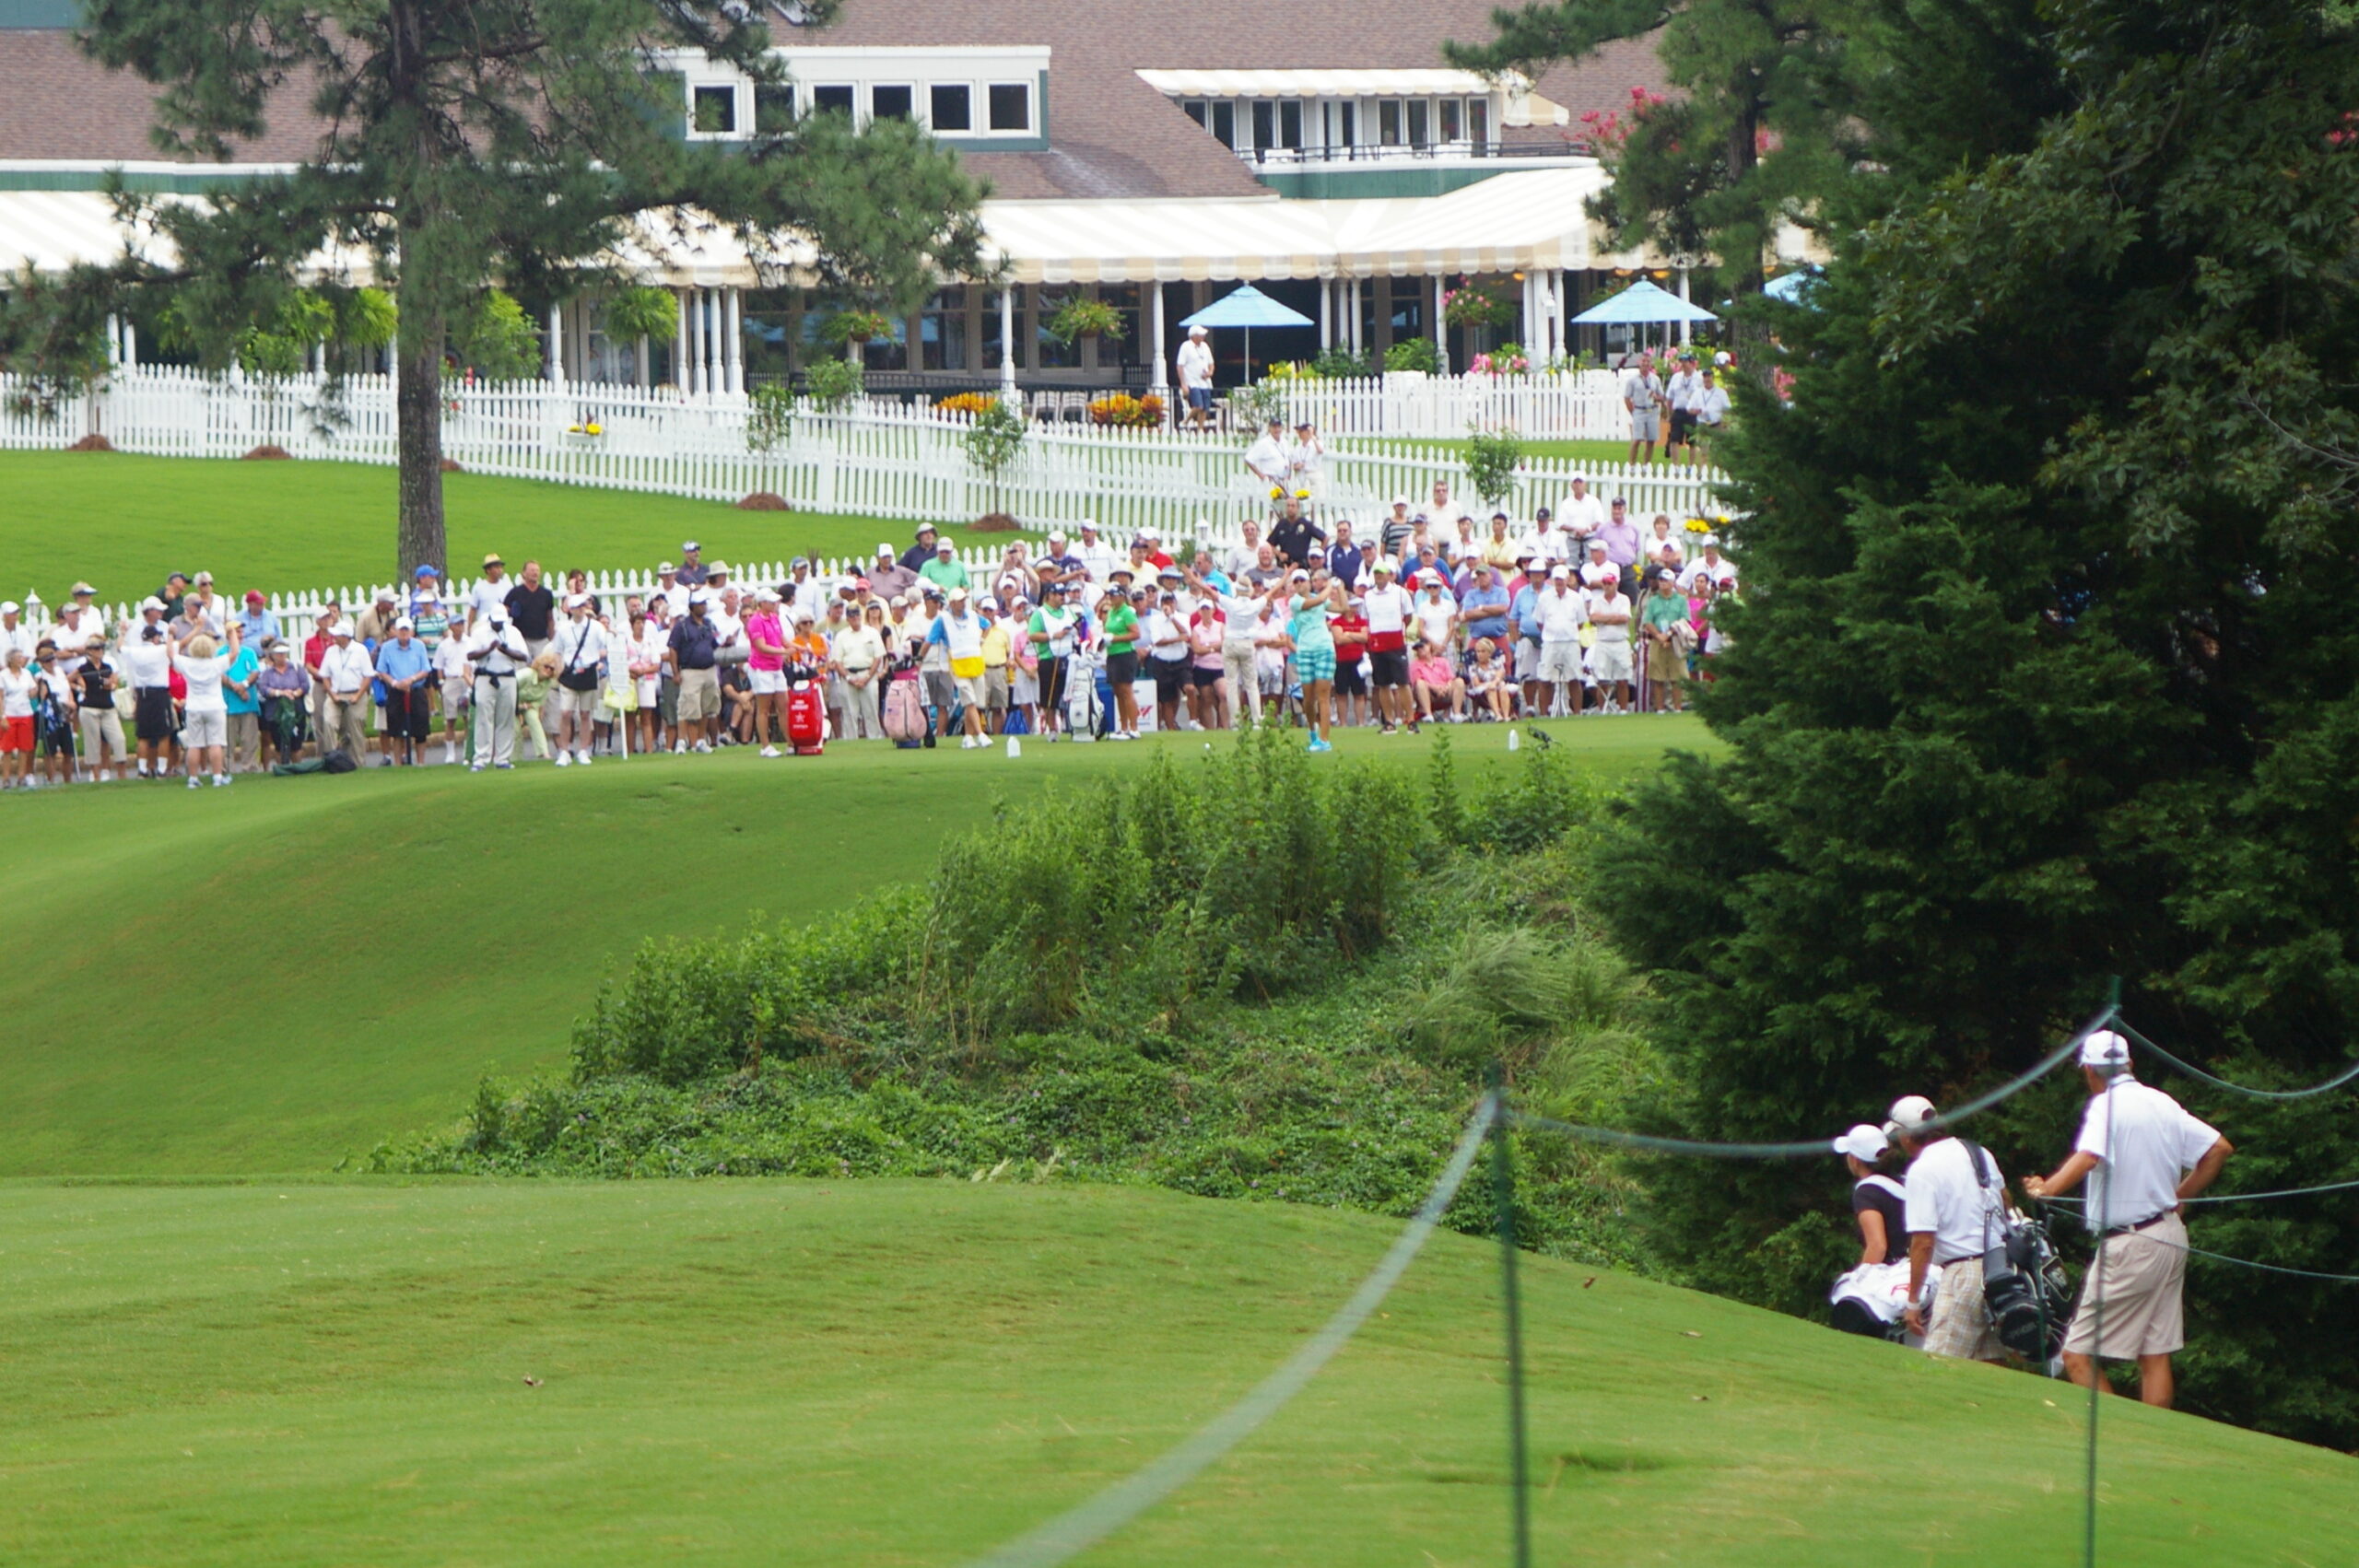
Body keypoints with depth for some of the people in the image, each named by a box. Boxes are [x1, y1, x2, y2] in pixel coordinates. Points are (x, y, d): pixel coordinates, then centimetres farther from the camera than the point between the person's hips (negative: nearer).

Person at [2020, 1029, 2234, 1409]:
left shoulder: (2107, 1106, -12)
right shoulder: (2163, 1104, 11)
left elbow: (2088, 1157, -31)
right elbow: (2219, 1148, 17)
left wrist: (2045, 1190, -37)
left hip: (2128, 1245, -8)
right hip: (2171, 1239, 8)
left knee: (2078, 1356, -5)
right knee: (2156, 1356, 10)